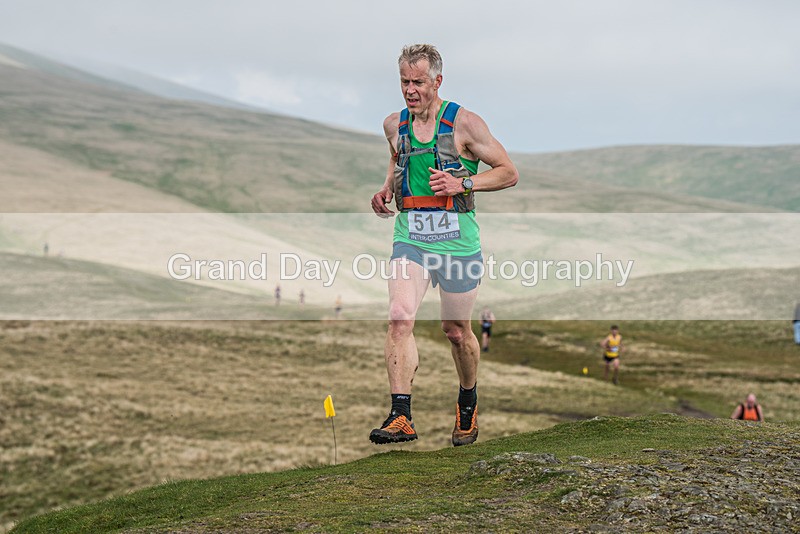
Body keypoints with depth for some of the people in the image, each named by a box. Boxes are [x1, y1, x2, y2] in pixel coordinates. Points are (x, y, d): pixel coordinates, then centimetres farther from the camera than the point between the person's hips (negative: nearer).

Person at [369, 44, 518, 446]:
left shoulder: (464, 123, -6)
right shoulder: (394, 126, 8)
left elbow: (509, 173, -2)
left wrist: (463, 183, -16)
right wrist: (387, 190, 9)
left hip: (457, 241, -3)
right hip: (410, 238, 3)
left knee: (456, 330, 9)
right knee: (399, 319, -18)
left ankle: (468, 402, 36)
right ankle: (401, 417, -21)